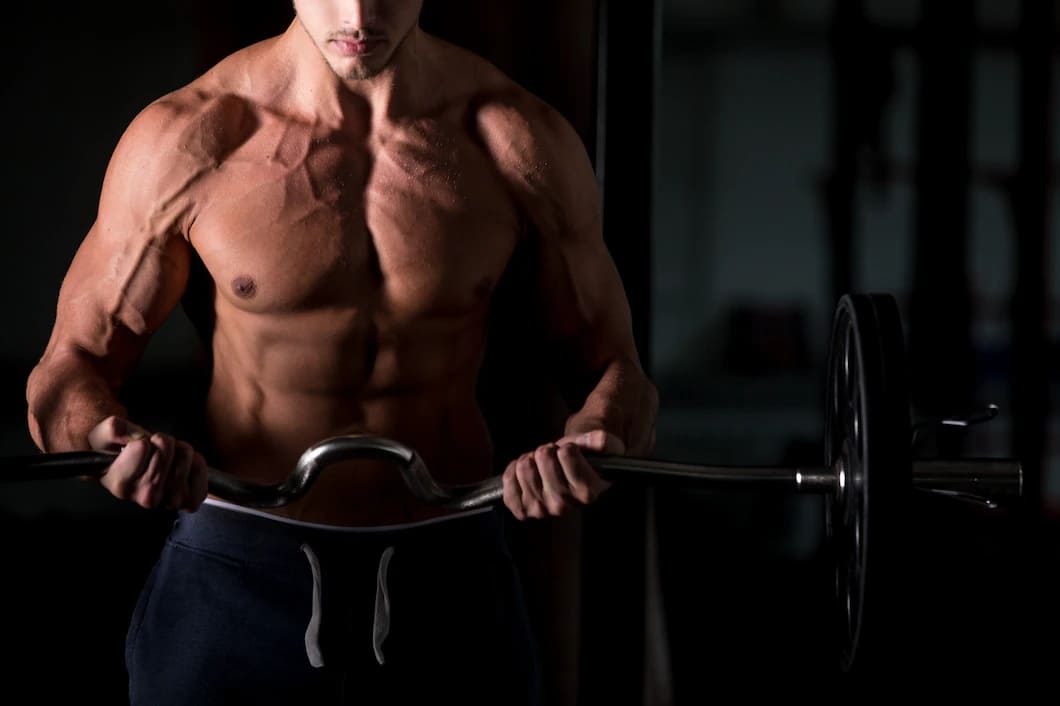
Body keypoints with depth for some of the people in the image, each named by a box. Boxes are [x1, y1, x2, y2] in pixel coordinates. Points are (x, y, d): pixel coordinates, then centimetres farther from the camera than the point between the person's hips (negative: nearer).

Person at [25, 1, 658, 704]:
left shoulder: (522, 141, -6)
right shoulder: (184, 139, -9)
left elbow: (617, 375, 3)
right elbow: (69, 372, -2)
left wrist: (592, 446, -21)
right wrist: (114, 444, -27)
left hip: (450, 585, 1)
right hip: (233, 578, -1)